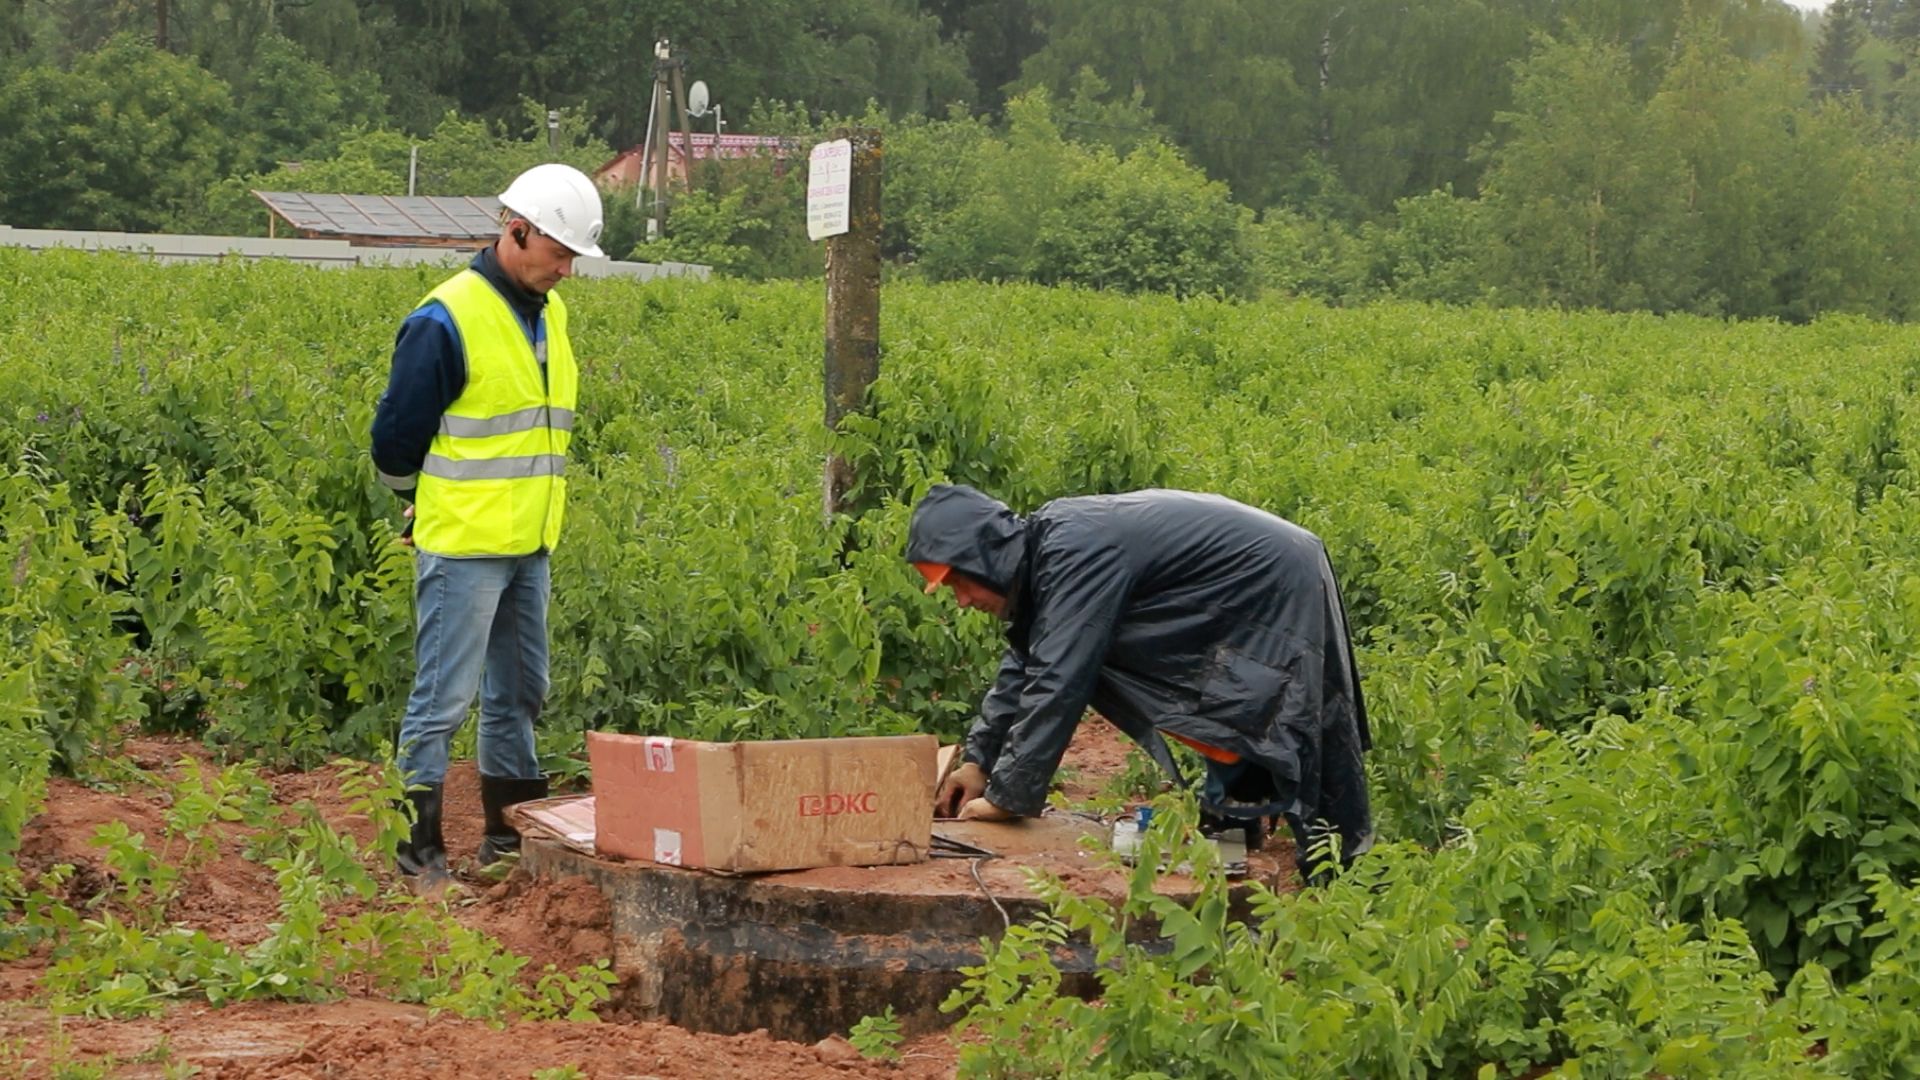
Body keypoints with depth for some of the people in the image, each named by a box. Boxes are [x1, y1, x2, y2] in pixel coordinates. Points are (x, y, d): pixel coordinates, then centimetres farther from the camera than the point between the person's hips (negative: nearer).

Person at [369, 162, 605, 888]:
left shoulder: (548, 313, 11)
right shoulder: (448, 322, -15)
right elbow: (396, 437, -9)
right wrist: (429, 506, 5)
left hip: (529, 547, 9)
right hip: (463, 547, -8)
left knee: (519, 693, 16)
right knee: (442, 701, -4)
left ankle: (511, 835, 26)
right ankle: (419, 848, 3)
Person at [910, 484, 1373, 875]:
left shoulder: (1075, 556, -29)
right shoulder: (1045, 545, 2)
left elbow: (1057, 682, -29)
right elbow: (1024, 663, 13)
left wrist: (1007, 796, -22)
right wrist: (978, 759, 10)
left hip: (1278, 590, -10)